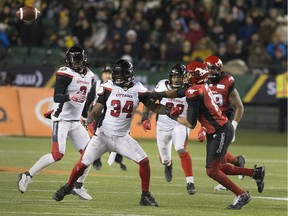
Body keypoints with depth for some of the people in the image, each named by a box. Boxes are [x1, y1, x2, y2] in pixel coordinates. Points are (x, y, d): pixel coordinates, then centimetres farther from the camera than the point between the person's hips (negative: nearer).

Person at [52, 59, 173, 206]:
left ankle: (145, 196, 3)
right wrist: (88, 121, -23)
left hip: (122, 137, 1)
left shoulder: (138, 90, -3)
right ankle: (67, 187, 20)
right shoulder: (108, 88, -6)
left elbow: (153, 107, 3)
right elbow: (96, 111, -3)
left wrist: (166, 110, -17)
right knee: (83, 163, -4)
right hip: (103, 135, -1)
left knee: (144, 161, -11)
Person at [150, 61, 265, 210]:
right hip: (214, 132, 9)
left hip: (221, 132, -9)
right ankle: (255, 173, 22)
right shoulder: (201, 87, 5)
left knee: (212, 171, -6)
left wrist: (174, 117, -2)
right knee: (215, 167, 17)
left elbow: (191, 124, -17)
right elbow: (178, 92, 22)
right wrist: (159, 95, 10)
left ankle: (242, 195, 1)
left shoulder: (194, 93, -21)